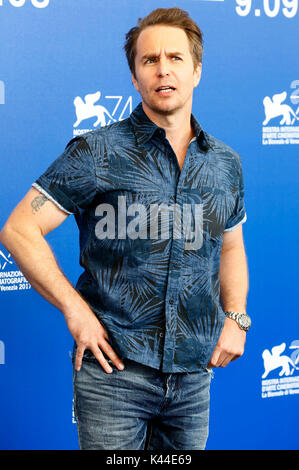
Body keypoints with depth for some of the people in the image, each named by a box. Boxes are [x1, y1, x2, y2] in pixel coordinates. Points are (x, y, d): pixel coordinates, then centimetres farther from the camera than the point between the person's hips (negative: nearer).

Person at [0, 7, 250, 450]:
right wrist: (75, 310, -12)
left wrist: (236, 317, 6)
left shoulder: (226, 164, 7)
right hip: (113, 369, -4)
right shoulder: (98, 153, -7)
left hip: (193, 374, 4)